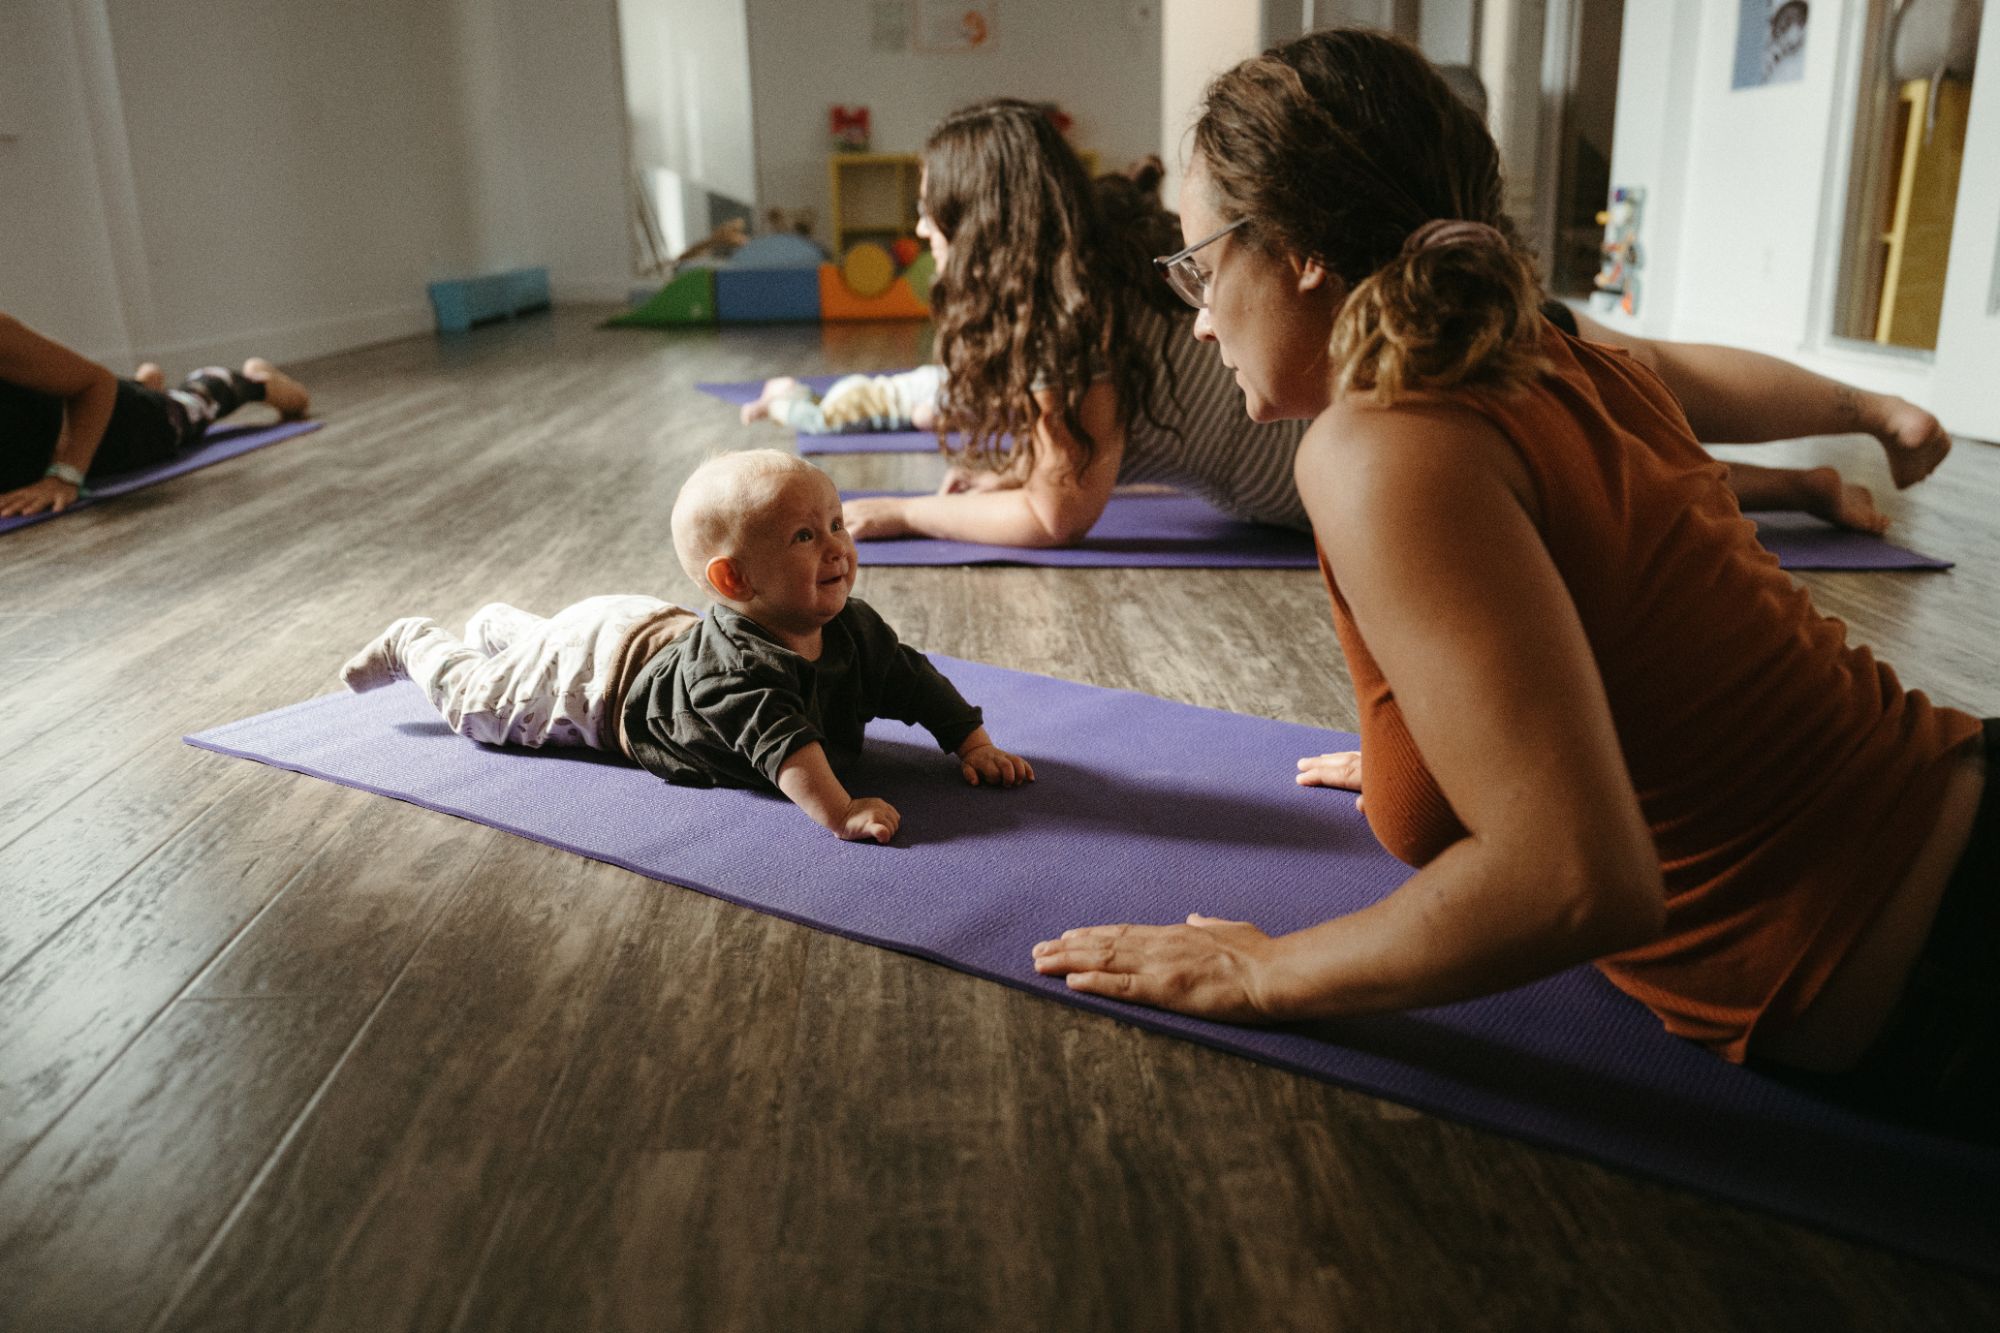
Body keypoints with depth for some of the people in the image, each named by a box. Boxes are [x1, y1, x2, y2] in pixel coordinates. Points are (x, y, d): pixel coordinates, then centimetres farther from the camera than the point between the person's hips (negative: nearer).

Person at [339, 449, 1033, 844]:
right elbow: (781, 741, -63)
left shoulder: (853, 631, -25)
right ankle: (414, 644, 43)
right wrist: (838, 811, -74)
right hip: (598, 669, -7)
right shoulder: (733, 667, -49)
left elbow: (916, 682, -16)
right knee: (476, 702, 17)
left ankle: (499, 624, 65)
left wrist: (975, 745, -25)